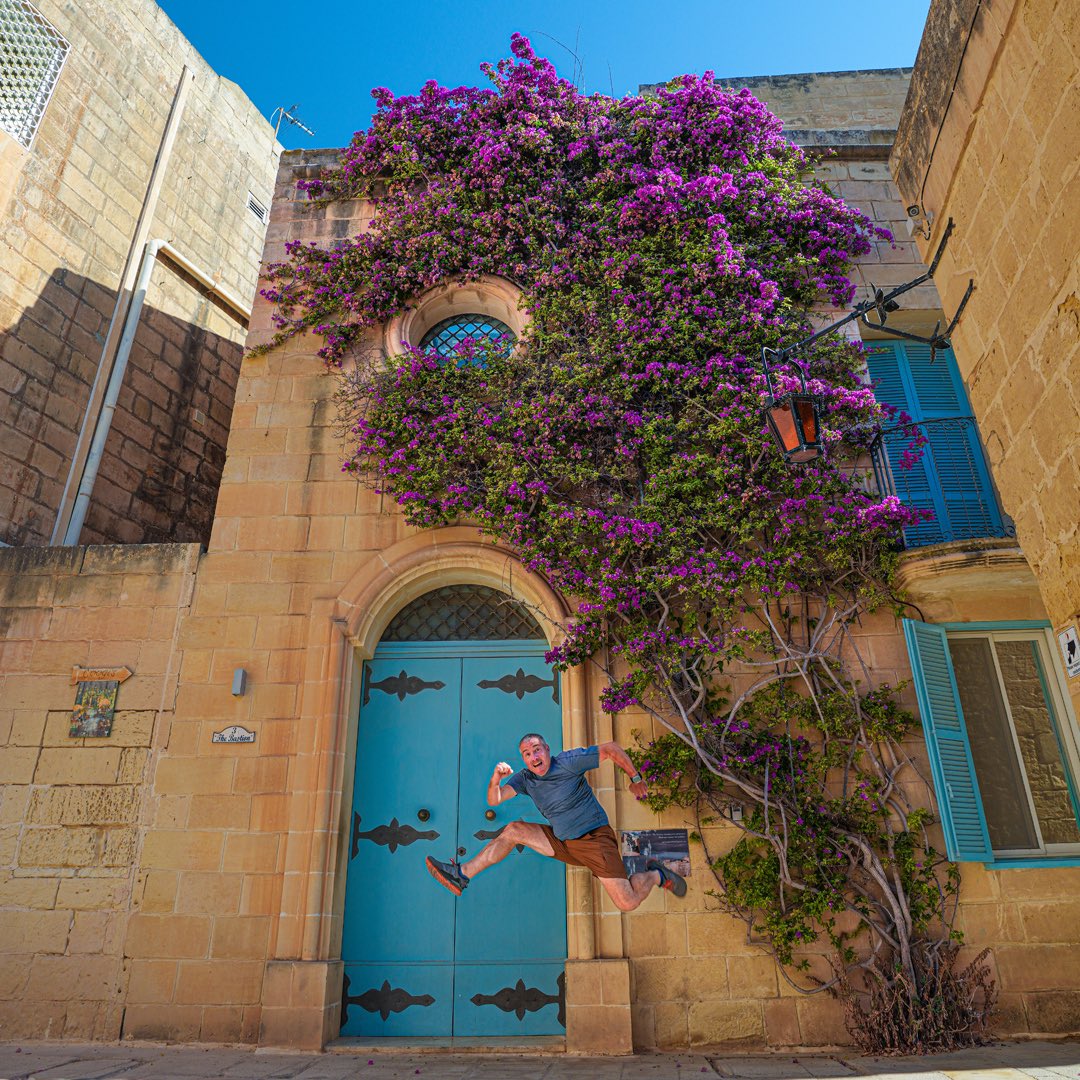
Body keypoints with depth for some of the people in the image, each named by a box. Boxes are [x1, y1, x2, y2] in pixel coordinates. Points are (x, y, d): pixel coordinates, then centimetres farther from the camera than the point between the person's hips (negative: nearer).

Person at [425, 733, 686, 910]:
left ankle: (655, 875, 15)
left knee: (627, 903, -17)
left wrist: (635, 779, -6)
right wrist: (495, 779, -30)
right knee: (513, 830, -3)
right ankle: (461, 876, 3)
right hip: (562, 842, 5)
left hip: (595, 839, -5)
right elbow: (494, 800, -9)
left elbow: (612, 749, -12)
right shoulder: (525, 778, 0)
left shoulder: (568, 761, -16)